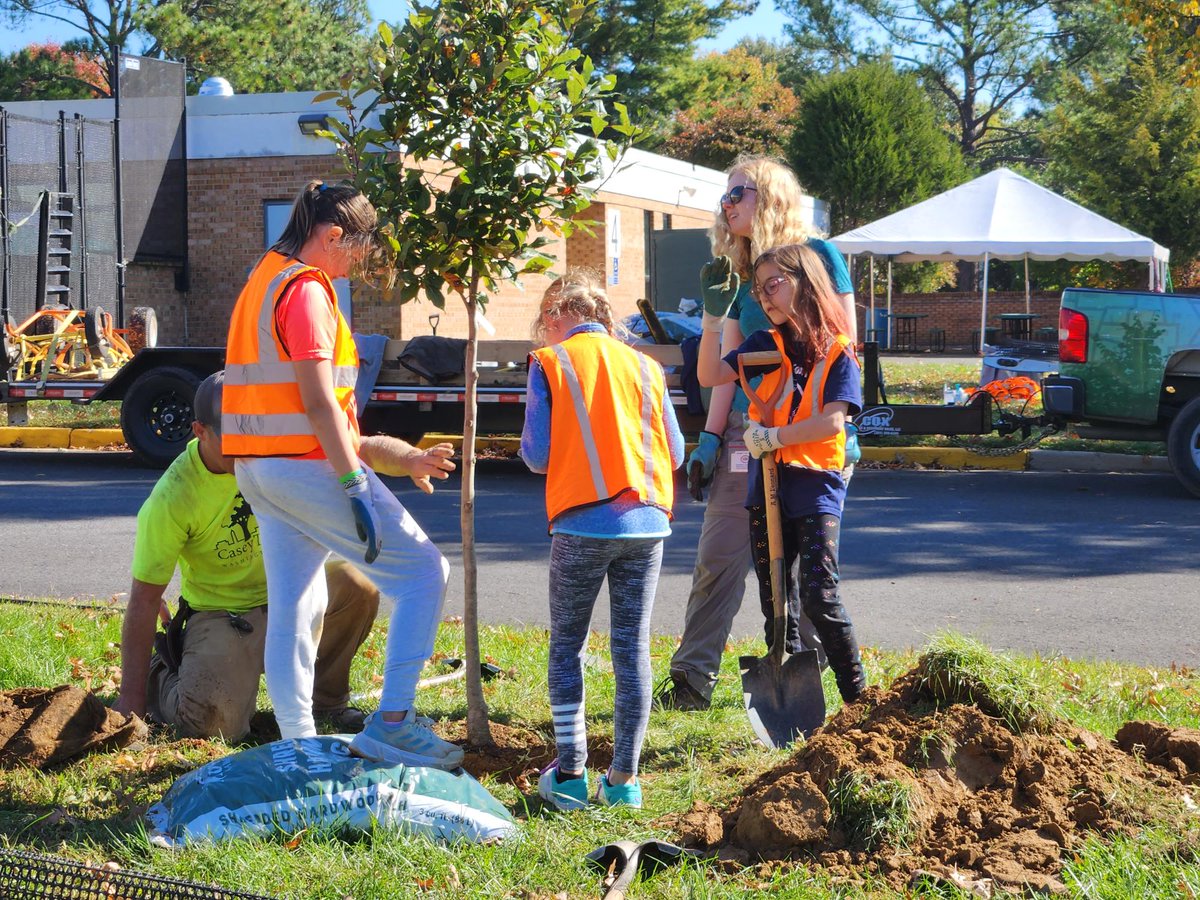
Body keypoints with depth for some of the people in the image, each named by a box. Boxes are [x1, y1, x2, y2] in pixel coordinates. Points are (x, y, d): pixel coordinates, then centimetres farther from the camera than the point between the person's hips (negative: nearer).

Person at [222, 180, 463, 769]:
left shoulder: (264, 280, 17)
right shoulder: (306, 290, -14)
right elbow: (319, 402, -20)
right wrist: (355, 488, -21)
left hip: (259, 469, 10)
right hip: (307, 463, -10)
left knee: (292, 609, 12)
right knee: (422, 571, -3)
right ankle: (391, 722, -9)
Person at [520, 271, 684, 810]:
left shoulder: (550, 364, 1)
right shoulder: (645, 366, 11)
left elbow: (537, 455, -3)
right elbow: (674, 452, 11)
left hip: (583, 524, -3)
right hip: (645, 522, 3)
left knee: (567, 646, 10)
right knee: (633, 649, 7)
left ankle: (570, 773, 7)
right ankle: (624, 777, 9)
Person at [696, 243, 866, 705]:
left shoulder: (838, 353, -4)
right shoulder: (766, 344, 7)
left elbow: (832, 421, -14)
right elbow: (710, 375, -4)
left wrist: (772, 437, -17)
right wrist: (715, 313, -10)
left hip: (816, 483, -5)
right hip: (767, 482, 5)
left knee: (818, 597, -12)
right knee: (775, 603, 9)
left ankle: (859, 697, -1)